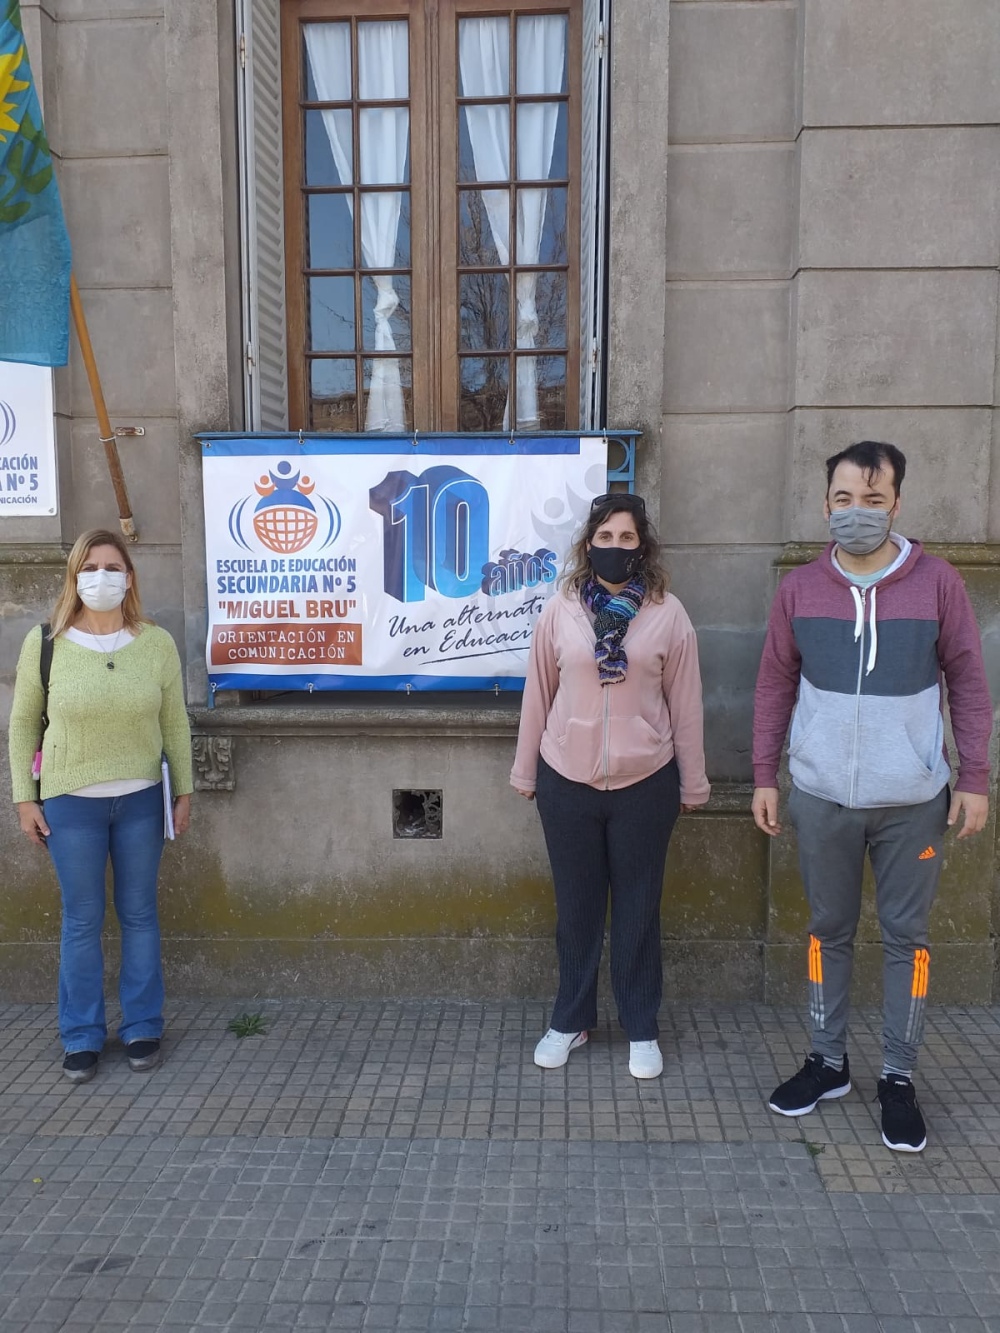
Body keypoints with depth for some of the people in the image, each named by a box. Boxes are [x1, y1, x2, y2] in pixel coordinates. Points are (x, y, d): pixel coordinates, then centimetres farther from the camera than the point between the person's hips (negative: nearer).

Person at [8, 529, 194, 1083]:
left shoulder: (157, 643, -2)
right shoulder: (44, 643, -4)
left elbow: (175, 721, 4)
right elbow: (23, 722, 3)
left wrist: (183, 789, 4)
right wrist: (24, 797, 1)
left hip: (141, 799, 1)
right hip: (70, 802, -1)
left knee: (139, 914, 11)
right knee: (81, 920, 7)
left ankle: (142, 1027, 26)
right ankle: (81, 1037, 24)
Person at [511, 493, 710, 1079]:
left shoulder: (668, 613, -3)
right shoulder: (560, 611, -1)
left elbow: (685, 703, 1)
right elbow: (538, 695, 5)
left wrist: (693, 783, 5)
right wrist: (525, 772, 8)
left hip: (644, 785, -1)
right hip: (568, 783, 1)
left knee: (638, 909, 11)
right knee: (576, 906, 14)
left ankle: (642, 1029, 28)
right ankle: (570, 1021, 31)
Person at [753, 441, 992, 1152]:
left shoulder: (937, 581, -6)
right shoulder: (799, 588, -1)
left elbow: (969, 682, -1)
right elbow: (775, 685, 4)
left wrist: (976, 778, -4)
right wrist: (765, 777, 2)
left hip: (913, 800, -1)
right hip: (821, 796, 2)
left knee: (907, 935, 9)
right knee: (830, 929, 13)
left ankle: (899, 1078, 25)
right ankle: (829, 1061, 30)